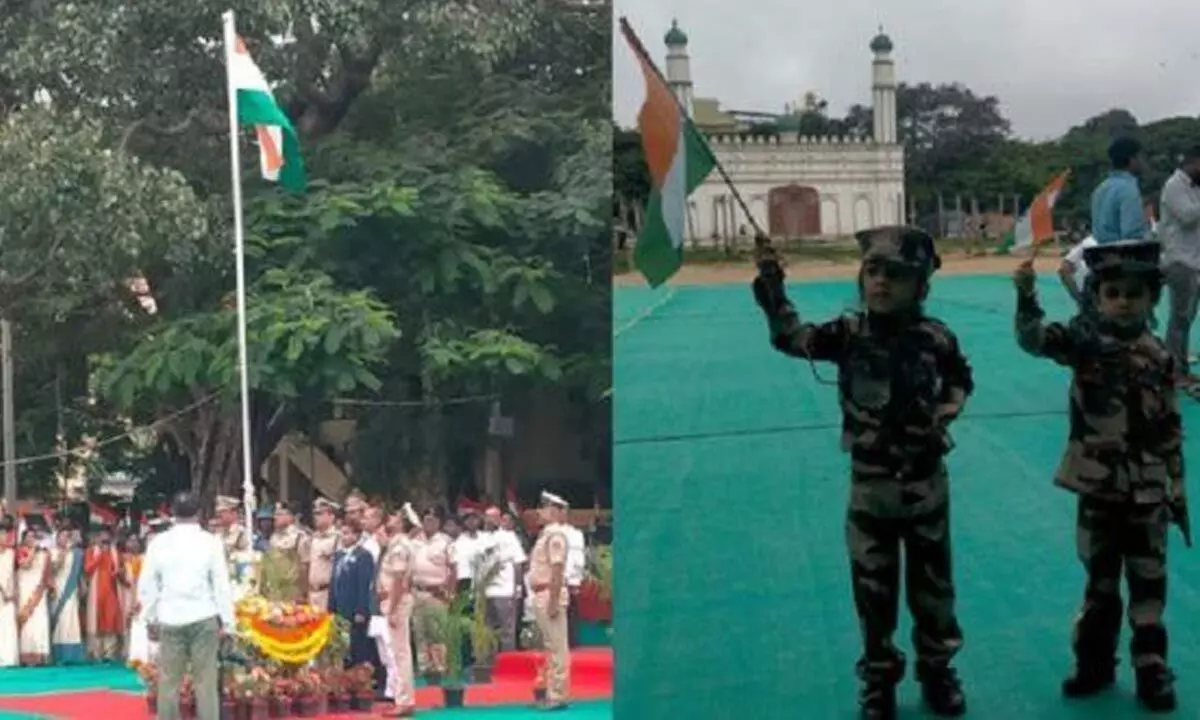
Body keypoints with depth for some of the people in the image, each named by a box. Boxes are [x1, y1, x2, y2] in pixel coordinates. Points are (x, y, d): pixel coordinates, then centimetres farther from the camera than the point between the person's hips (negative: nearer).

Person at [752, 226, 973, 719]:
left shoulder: (936, 338, -9)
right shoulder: (850, 333, -10)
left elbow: (961, 380, 9)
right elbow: (792, 338, -19)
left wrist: (946, 413, -9)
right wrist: (773, 295, -33)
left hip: (926, 485, 0)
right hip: (869, 487, 0)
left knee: (932, 586, 14)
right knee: (873, 591, 11)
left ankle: (937, 670, 34)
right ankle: (878, 679, 28)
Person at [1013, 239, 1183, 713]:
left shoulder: (1160, 357, -2)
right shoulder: (1085, 341, -7)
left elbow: (1171, 430, 4)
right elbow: (1035, 338, -24)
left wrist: (1177, 489, 5)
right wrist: (1026, 296, -42)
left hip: (1148, 491, 1)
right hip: (1098, 485, -1)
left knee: (1148, 582, 8)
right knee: (1100, 580, 13)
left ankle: (1152, 670, 19)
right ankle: (1094, 663, 27)